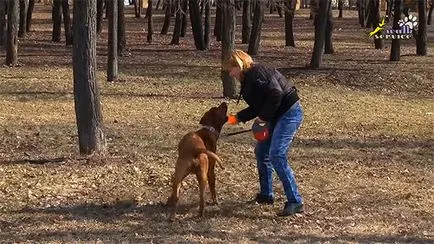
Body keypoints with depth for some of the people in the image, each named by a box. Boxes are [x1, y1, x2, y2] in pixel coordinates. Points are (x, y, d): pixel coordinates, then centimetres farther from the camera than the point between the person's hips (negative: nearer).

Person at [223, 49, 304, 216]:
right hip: (278, 116, 11)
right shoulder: (248, 79, 15)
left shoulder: (257, 73, -16)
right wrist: (236, 118, 11)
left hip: (290, 113, -11)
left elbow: (276, 93, -27)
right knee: (261, 152, 15)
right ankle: (266, 195, 29)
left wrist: (264, 117, -19)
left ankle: (295, 202, -18)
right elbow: (256, 108, 19)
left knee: (277, 156, -19)